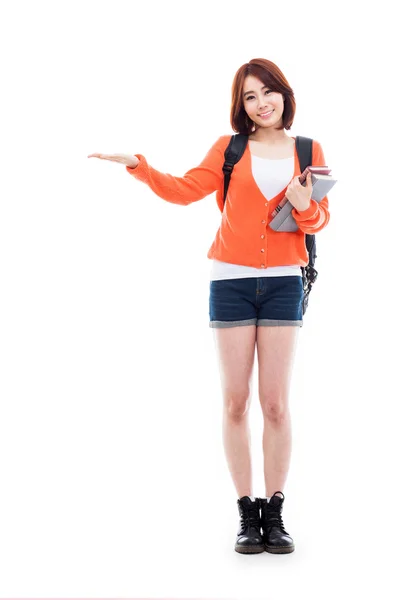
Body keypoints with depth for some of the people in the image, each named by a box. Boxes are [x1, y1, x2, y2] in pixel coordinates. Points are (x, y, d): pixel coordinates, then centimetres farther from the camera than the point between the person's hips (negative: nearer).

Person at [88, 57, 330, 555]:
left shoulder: (308, 152, 8)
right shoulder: (229, 149, 6)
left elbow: (320, 218, 10)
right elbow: (184, 190, -2)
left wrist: (305, 207, -11)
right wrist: (137, 165, -12)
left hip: (283, 283, 0)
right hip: (231, 280, 0)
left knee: (275, 402, -1)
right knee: (235, 402, 0)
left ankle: (274, 513, 10)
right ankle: (246, 514, 9)